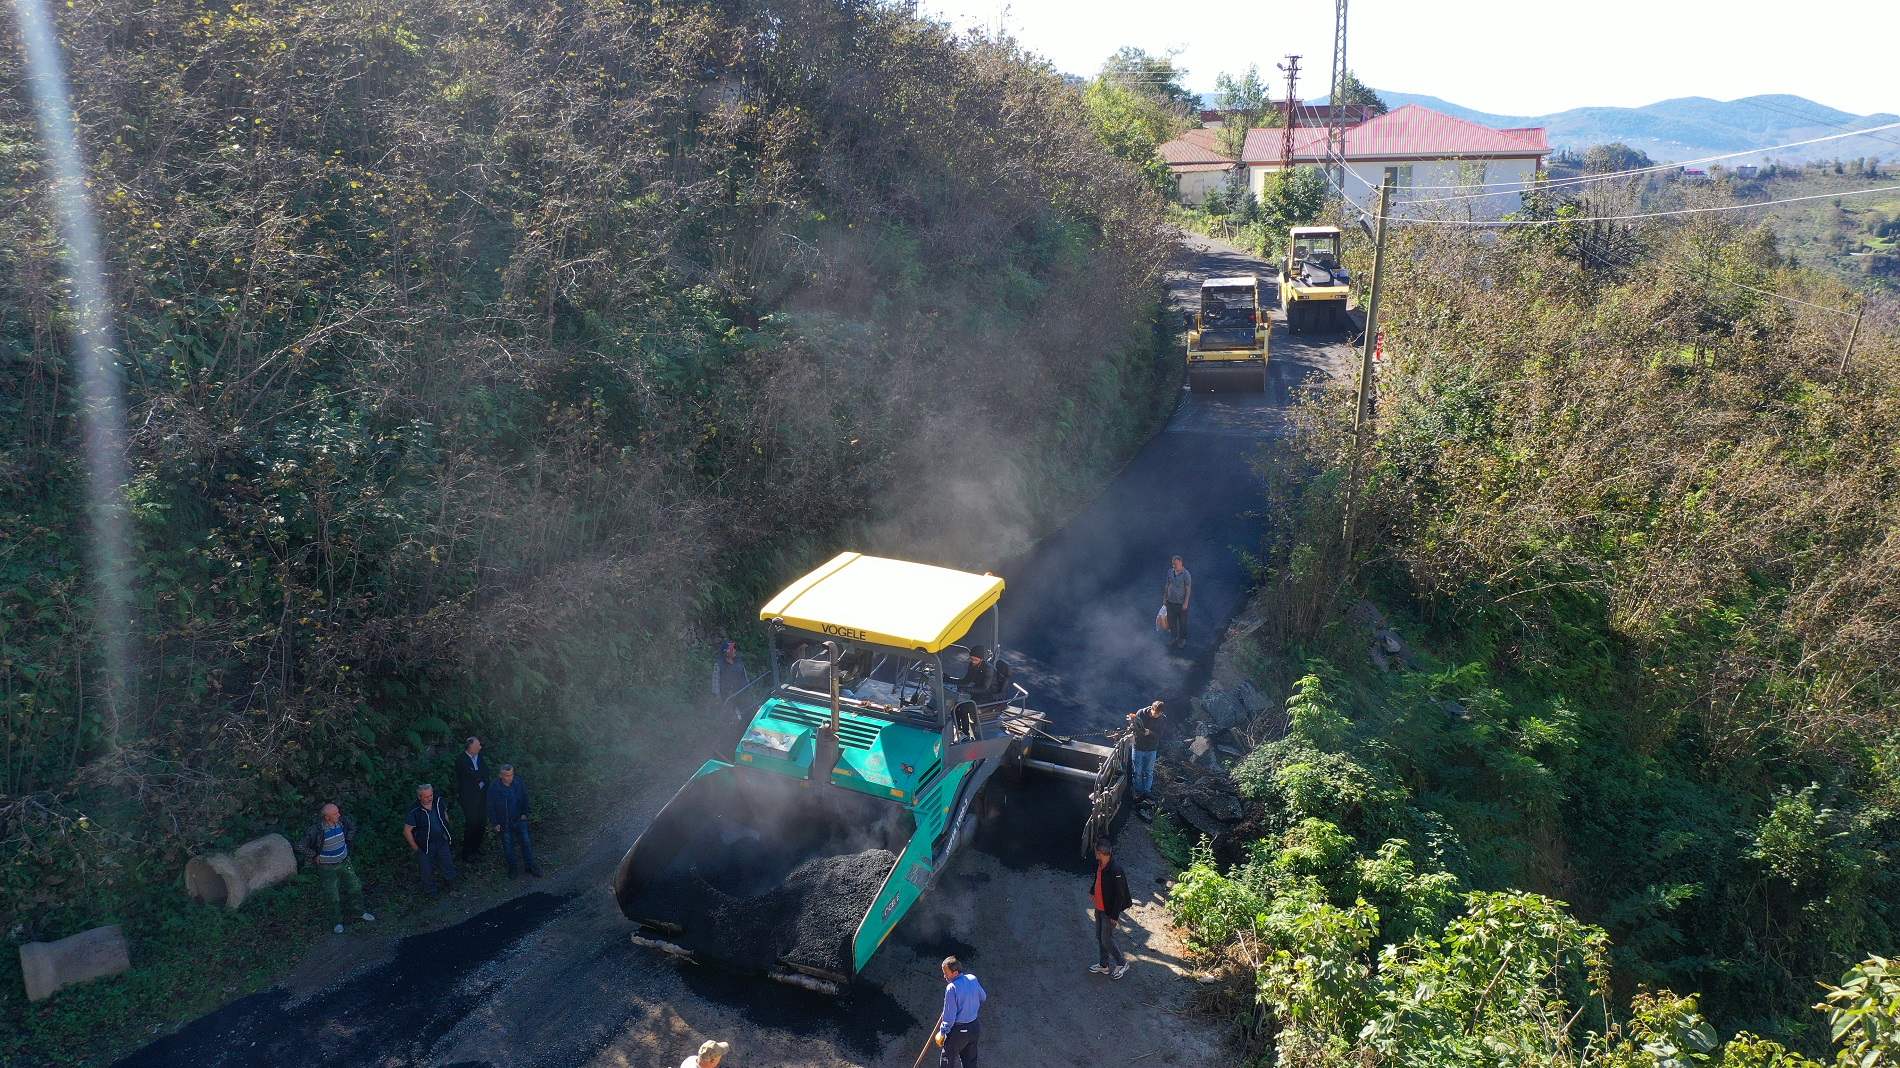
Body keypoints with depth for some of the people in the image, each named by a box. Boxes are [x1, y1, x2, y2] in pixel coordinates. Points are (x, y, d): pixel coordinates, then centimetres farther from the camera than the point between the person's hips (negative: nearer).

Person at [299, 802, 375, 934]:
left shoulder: (342, 821, -13)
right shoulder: (317, 829, -28)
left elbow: (352, 827, 10)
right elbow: (302, 846, -21)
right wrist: (314, 857, -14)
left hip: (344, 863, 5)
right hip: (327, 868, -5)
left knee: (356, 887, 15)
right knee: (333, 897, 5)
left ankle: (359, 910, 38)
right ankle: (336, 922, 27)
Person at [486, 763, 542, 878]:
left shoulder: (519, 783, -13)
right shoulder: (494, 789, -21)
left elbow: (525, 798, 3)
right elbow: (491, 807, -10)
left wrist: (524, 813, 1)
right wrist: (495, 823, -8)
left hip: (519, 818, 2)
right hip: (504, 823, -2)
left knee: (526, 842, 7)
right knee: (508, 846, 11)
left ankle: (530, 865, 22)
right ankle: (512, 868, 30)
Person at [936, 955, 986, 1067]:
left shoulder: (951, 988, -24)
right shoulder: (973, 979, -5)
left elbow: (949, 1015, -20)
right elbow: (983, 997, 13)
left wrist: (942, 1033, -8)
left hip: (958, 1030, -7)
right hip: (975, 1028, 7)